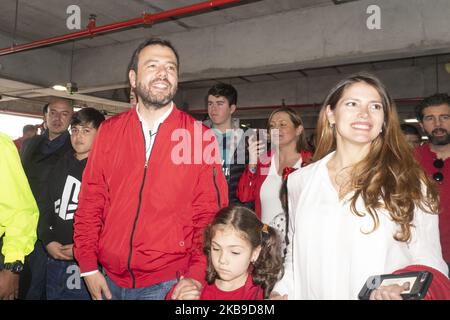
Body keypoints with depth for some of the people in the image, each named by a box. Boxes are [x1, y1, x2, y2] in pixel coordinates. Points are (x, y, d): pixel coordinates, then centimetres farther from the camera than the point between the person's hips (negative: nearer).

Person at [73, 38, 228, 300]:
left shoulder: (200, 137, -7)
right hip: (109, 281, 3)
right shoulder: (109, 131, 1)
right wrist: (88, 266, -1)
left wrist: (197, 276, -12)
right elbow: (90, 201, 2)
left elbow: (210, 214, -6)